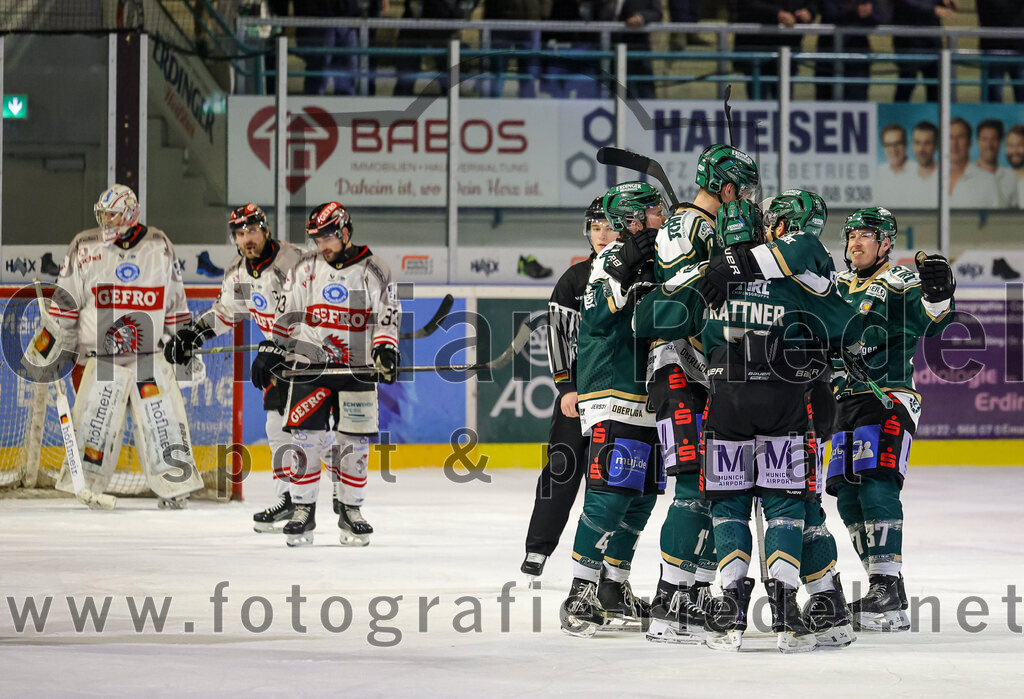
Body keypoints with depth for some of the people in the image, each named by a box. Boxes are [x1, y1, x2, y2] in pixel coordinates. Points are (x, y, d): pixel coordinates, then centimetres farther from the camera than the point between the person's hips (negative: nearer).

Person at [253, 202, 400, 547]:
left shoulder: (374, 271, 1)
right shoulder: (305, 269, 6)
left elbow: (387, 316, 0)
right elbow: (286, 315, 12)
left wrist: (386, 350, -14)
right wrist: (269, 350, 6)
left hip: (356, 369, -1)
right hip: (309, 363, 1)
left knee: (354, 441, 1)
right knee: (305, 437, -6)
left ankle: (350, 509, 13)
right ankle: (302, 510, 1)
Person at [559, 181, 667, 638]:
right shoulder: (613, 259, -9)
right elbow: (595, 317, -21)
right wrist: (622, 277, -33)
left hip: (647, 402, 10)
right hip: (613, 398, -10)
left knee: (642, 496, 9)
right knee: (611, 493, -16)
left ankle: (612, 593, 16)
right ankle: (581, 596, -16)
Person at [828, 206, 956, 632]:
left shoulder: (901, 285, -5)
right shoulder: (837, 286, 17)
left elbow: (929, 322, -22)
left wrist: (938, 294, -42)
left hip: (889, 400, -8)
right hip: (846, 401, 8)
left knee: (877, 486, -20)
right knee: (848, 498, 4)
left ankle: (889, 592, -23)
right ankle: (886, 591, 11)